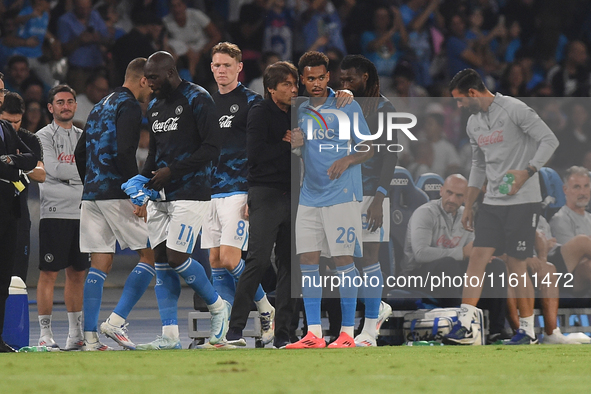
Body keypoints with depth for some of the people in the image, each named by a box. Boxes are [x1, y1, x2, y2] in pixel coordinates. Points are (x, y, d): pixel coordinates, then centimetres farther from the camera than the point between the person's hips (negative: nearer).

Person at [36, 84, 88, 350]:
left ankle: (75, 331, 14)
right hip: (54, 213, -6)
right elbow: (54, 169, -14)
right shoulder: (44, 136, -1)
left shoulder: (83, 137, 17)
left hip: (81, 214, 6)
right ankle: (45, 333, -3)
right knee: (49, 273, -6)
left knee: (77, 274, 8)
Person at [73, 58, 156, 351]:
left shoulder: (100, 107, 21)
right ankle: (116, 321, -11)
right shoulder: (129, 106, -7)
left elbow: (80, 154, 23)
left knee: (100, 263, 7)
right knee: (152, 255, -2)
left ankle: (90, 337, 0)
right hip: (117, 192, -9)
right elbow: (124, 153, -19)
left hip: (91, 195, 9)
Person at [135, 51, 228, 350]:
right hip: (161, 195, 8)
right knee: (162, 261, 2)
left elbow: (212, 149, -15)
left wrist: (171, 171, -17)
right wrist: (143, 179, 6)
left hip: (191, 193, -8)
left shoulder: (197, 99, -10)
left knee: (176, 258, -14)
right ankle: (169, 337, 3)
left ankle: (217, 306, 10)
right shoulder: (155, 106, 16)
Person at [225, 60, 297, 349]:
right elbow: (255, 153, -15)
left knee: (289, 264, 3)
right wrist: (289, 147, -8)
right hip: (265, 195, -7)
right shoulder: (260, 112, -3)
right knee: (259, 260, -14)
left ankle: (282, 335, 5)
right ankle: (235, 329, -10)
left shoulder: (295, 115, 17)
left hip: (291, 194, 7)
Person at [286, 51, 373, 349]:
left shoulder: (347, 107, -2)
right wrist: (292, 142, -1)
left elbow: (368, 149, -2)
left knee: (343, 258, -7)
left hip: (342, 195, -5)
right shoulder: (301, 111, 12)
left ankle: (347, 333, -3)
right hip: (309, 198, 5)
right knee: (307, 261, 0)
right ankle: (314, 333, 3)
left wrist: (346, 160, -21)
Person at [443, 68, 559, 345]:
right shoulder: (473, 123, 13)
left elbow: (549, 140, -14)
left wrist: (527, 172, -24)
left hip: (523, 201, -7)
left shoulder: (513, 109, -11)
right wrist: (468, 206, 21)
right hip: (492, 203, 7)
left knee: (516, 265, -5)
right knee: (478, 257, -5)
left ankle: (528, 331, 7)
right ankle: (464, 327, -8)